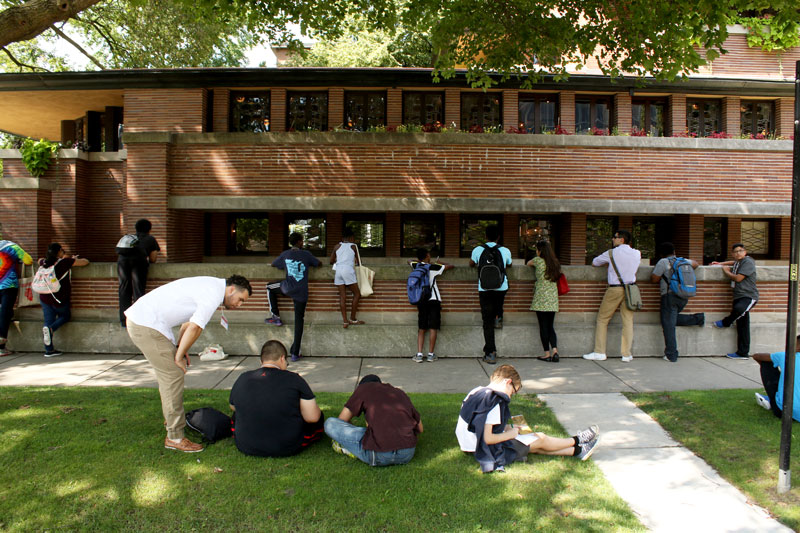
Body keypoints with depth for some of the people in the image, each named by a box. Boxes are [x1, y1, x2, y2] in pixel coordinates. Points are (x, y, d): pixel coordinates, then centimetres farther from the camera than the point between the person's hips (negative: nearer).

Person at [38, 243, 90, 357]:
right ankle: (50, 328, -10)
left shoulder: (44, 262, 6)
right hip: (60, 298, -5)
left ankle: (49, 350, 8)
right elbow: (85, 262, -7)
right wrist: (75, 259, 15)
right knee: (65, 316, 20)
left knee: (48, 320, 9)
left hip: (44, 297, 5)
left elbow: (40, 260, 32)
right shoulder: (66, 262, -12)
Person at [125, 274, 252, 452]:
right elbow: (195, 328, -22)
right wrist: (179, 356, -11)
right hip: (146, 325, -10)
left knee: (170, 372, 20)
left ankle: (173, 418, 35)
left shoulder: (211, 285, 16)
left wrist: (180, 347, 16)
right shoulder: (214, 294, -16)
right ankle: (175, 437, 0)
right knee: (173, 374, -7)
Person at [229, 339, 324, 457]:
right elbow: (312, 417, -15)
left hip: (247, 448, 1)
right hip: (288, 449, -1)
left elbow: (233, 407, 15)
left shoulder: (242, 379, -5)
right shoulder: (294, 380, -16)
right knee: (319, 416, 18)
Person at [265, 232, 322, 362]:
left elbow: (273, 264, 24)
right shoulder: (306, 254, 4)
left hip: (288, 288, 0)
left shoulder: (285, 254, 7)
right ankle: (295, 353, 4)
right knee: (299, 321, 4)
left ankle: (276, 317, 24)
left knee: (270, 287, 31)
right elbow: (319, 264, 19)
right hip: (302, 292, 0)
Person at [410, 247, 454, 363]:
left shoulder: (416, 266, 7)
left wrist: (421, 261, 34)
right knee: (433, 327, 2)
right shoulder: (433, 267, -5)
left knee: (421, 328, 7)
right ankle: (431, 354, 3)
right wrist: (441, 263, 18)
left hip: (420, 301, 4)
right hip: (433, 300, -4)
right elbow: (451, 266, 3)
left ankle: (419, 354, -1)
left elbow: (411, 261, 30)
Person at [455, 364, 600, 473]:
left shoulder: (476, 392, 4)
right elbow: (488, 439, -27)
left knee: (535, 446, 17)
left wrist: (503, 428, 7)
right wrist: (510, 434, -12)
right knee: (541, 439, 6)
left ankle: (576, 450, 26)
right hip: (494, 452, -9)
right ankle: (576, 441, 27)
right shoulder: (494, 401, -25)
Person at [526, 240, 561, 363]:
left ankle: (547, 354, 2)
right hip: (553, 298, 5)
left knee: (543, 326, 1)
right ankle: (555, 351, -3)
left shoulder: (538, 260, -5)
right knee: (550, 326, 10)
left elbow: (528, 263, 14)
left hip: (541, 297, -5)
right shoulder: (555, 263, 8)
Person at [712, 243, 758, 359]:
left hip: (749, 296, -8)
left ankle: (726, 322, -11)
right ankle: (742, 353, 9)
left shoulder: (748, 262, -9)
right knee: (741, 326, 6)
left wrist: (726, 271, 0)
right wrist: (720, 263, 36)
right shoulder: (737, 262, 19)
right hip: (738, 297, 8)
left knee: (738, 309, -40)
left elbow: (738, 278, -16)